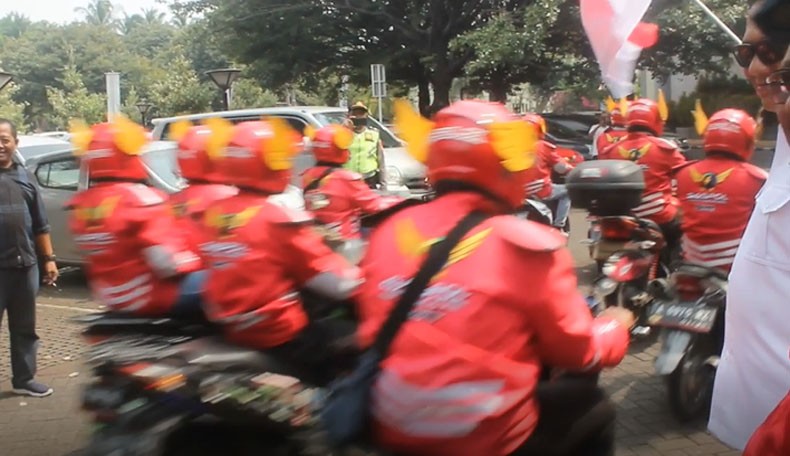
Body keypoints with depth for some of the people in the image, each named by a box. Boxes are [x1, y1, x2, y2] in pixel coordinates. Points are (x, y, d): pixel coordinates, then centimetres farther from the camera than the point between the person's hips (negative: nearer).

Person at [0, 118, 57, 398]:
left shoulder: (25, 177, 10)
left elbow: (40, 224, 14)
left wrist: (48, 258, 11)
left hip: (25, 265, 5)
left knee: (24, 328, 13)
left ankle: (24, 379, 23)